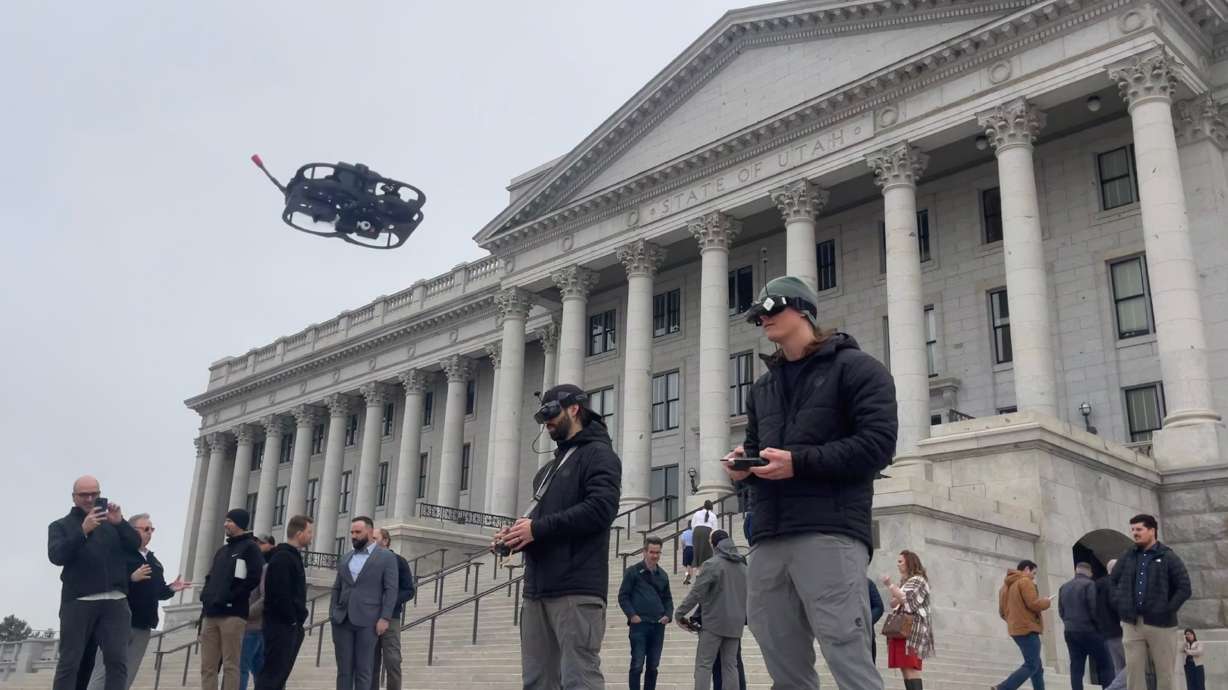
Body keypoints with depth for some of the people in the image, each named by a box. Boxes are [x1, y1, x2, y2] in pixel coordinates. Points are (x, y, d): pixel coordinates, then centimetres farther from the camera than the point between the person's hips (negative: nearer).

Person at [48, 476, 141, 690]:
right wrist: (83, 531, -19)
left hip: (115, 601, 2)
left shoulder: (111, 521, 18)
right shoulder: (61, 526, 11)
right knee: (69, 663, -1)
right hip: (78, 602, -1)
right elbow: (56, 556, -7)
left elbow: (136, 544, 6)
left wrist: (119, 523, -11)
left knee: (117, 661, -6)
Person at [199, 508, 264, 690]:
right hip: (210, 613, 7)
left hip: (233, 614, -7)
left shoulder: (250, 547, 1)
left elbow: (254, 578, -11)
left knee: (231, 665, -7)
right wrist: (206, 596, 7)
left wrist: (230, 597, -14)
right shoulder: (222, 550, 24)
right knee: (207, 666, 4)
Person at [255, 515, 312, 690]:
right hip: (281, 625, -10)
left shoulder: (293, 556, 17)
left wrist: (298, 619, 10)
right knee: (272, 674, -9)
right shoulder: (282, 557, -14)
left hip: (290, 626, 10)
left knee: (279, 674, 11)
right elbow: (280, 594, -22)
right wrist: (292, 619, -14)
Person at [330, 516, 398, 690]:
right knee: (343, 669, 5)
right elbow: (336, 589, 16)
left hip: (368, 621, -4)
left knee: (363, 670, -2)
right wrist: (332, 615, 5)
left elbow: (391, 590, -4)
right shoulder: (344, 559, 17)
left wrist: (385, 618, -13)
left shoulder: (386, 557, 2)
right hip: (342, 621, 4)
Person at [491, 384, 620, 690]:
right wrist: (515, 536, 6)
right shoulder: (549, 469, 27)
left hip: (576, 590, -9)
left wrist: (537, 529, -16)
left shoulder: (598, 454, 0)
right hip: (537, 589, 9)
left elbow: (600, 508, -16)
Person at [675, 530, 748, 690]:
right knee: (730, 665, 8)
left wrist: (680, 612, -5)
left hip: (714, 622, -6)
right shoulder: (743, 565, 12)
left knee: (703, 664, -3)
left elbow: (696, 592, -12)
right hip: (735, 624, 6)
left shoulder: (712, 564, -8)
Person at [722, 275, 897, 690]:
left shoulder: (854, 367, 4)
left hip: (829, 533, -7)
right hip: (769, 539, 7)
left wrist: (798, 462, -16)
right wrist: (742, 464, 5)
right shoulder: (762, 388, 27)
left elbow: (877, 444, -9)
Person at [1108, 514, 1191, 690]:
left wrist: (1167, 609, -10)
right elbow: (1113, 581, 20)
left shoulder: (1168, 557, -2)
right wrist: (1120, 604, 7)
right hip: (1132, 624, 3)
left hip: (1161, 623, -3)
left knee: (1165, 672, 4)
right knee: (1133, 669, 2)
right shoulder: (1126, 557, 10)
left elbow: (1184, 588, -5)